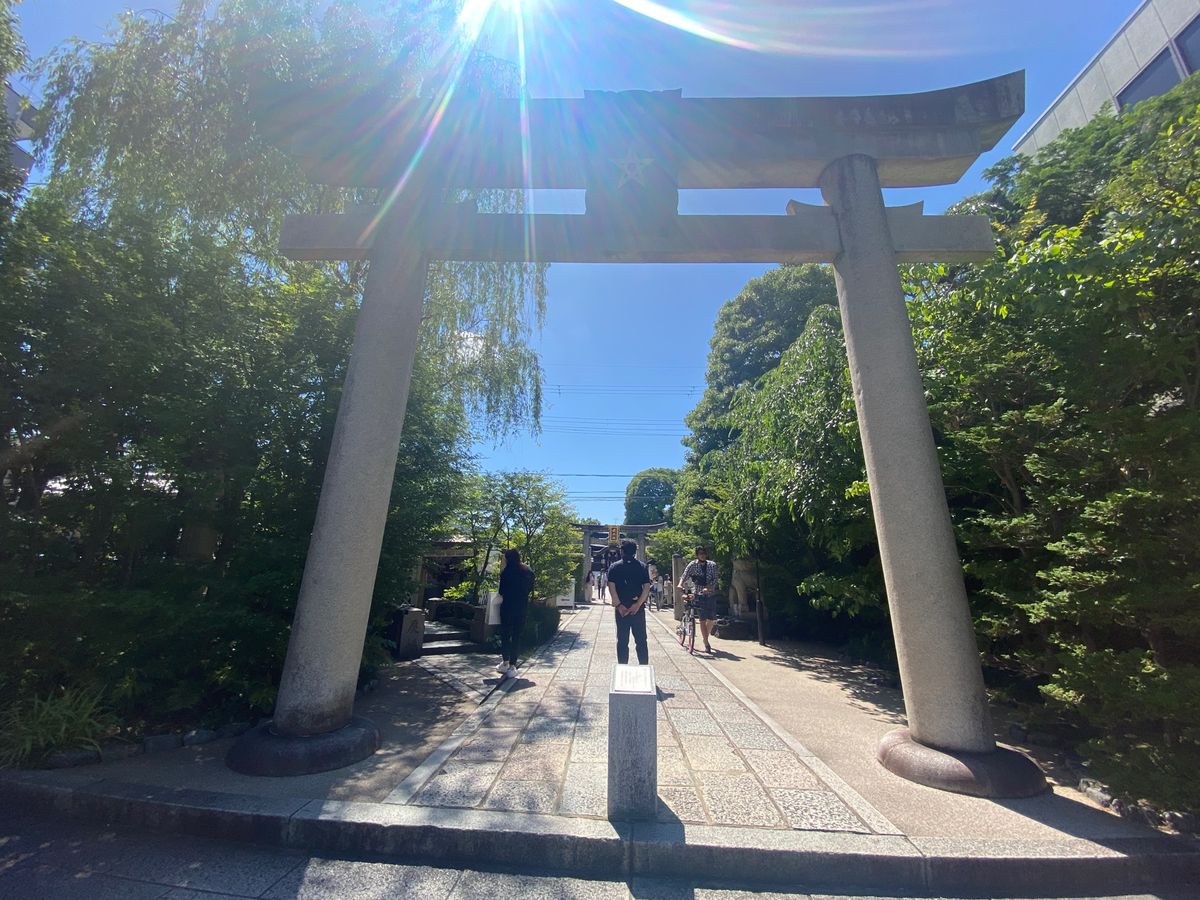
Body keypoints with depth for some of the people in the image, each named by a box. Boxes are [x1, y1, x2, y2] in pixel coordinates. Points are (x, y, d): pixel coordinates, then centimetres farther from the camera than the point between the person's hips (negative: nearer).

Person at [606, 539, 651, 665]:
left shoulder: (615, 567, 1)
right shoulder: (642, 567, 3)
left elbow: (611, 586, -9)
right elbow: (647, 587, -6)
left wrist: (618, 605, -11)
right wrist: (638, 604, -11)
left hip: (621, 608, 0)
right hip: (638, 608, 1)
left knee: (622, 641, 8)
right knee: (641, 640, 9)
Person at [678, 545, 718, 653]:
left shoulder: (712, 565, 0)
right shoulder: (692, 565, -4)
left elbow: (714, 580, -7)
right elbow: (685, 576, -12)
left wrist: (708, 588, -25)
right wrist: (680, 584, -33)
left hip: (710, 595, 3)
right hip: (698, 595, -3)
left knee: (711, 619, 7)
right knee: (702, 619, -7)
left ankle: (705, 638, 31)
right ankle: (707, 644, 0)